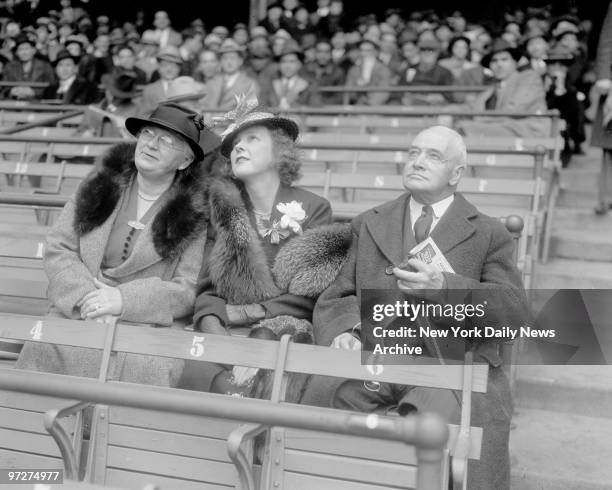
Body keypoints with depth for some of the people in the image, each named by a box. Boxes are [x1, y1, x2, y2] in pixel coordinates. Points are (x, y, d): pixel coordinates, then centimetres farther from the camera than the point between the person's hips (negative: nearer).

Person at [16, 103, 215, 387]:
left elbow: (190, 290, -5)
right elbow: (58, 248, 7)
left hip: (151, 323, -2)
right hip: (78, 314, 3)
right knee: (42, 349, -25)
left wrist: (124, 300, -17)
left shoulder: (198, 211, 0)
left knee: (143, 365, -32)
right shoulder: (102, 184, 11)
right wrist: (86, 298, -11)